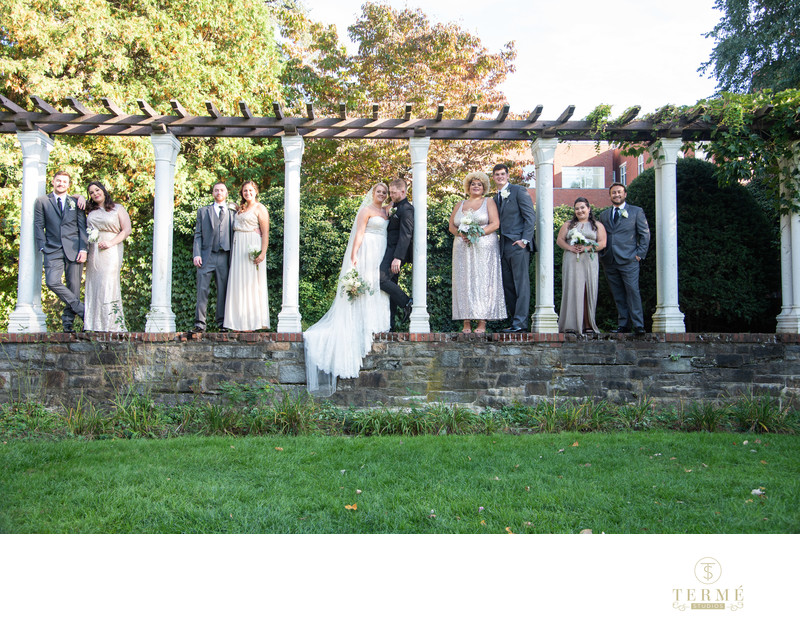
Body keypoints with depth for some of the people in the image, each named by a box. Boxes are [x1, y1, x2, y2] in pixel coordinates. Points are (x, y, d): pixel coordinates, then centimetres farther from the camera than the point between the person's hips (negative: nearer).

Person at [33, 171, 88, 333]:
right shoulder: (42, 202, 12)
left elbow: (82, 227, 10)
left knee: (73, 286, -3)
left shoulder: (76, 202, 15)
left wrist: (83, 249, -2)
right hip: (53, 250, 0)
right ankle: (81, 310, -7)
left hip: (74, 249, 0)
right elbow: (38, 226, 9)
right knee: (52, 282, -19)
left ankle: (68, 322, 6)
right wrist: (43, 247, -3)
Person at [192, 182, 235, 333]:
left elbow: (235, 234, 13)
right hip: (206, 256, 0)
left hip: (224, 257, 0)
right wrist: (196, 254, -3)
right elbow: (198, 234, 9)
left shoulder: (233, 212, 16)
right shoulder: (203, 211, 16)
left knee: (223, 291, 2)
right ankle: (199, 323, -4)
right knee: (202, 290, -5)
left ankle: (222, 323, 8)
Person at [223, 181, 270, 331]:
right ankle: (240, 323, 8)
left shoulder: (260, 208, -2)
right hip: (239, 249, 7)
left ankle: (253, 322, -2)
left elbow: (265, 233, -9)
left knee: (251, 284, -6)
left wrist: (263, 253, -18)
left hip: (253, 249, -7)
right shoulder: (241, 209, 20)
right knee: (238, 283, 4)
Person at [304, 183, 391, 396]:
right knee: (363, 285, -8)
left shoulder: (386, 211, 17)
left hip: (381, 254, 7)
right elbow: (359, 233, -10)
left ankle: (374, 323, 9)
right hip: (367, 251, -7)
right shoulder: (367, 210, -3)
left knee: (377, 286, 6)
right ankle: (363, 325, -7)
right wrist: (354, 255, -18)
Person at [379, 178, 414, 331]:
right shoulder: (395, 206, 18)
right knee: (390, 284, 7)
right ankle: (389, 324, 9)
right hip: (390, 250, 10)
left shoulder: (406, 209, -13)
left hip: (396, 250, -10)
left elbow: (405, 235, -21)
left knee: (381, 278, -21)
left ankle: (407, 302, -8)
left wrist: (398, 257, -25)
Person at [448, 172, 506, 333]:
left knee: (482, 281, -7)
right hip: (463, 250, 3)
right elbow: (451, 226, 14)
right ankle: (466, 322, -4)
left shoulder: (489, 202, 8)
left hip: (484, 248, -3)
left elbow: (495, 224, -2)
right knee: (464, 282, -4)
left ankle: (482, 322, -8)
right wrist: (460, 233, -8)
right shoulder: (459, 205, 18)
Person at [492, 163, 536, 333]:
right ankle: (516, 321, 12)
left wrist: (525, 239, -14)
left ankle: (520, 322, -10)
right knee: (507, 285, 7)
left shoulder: (518, 190, 0)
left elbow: (530, 216, -6)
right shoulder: (496, 198, 21)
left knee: (521, 283, -8)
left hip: (518, 244, -8)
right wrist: (499, 246, 9)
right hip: (504, 247, 8)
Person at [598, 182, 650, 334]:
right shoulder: (603, 215, 17)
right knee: (618, 296, 4)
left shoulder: (636, 212, 8)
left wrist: (640, 254, -3)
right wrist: (602, 255, 6)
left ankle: (638, 325, -4)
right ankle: (623, 325, 8)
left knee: (632, 292, -9)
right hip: (609, 262, 4)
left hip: (628, 260, -3)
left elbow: (645, 234, 5)